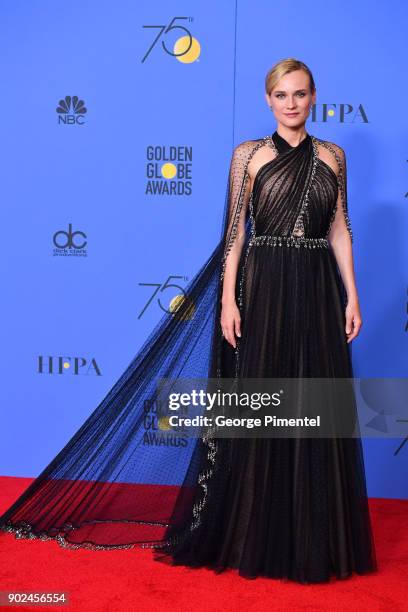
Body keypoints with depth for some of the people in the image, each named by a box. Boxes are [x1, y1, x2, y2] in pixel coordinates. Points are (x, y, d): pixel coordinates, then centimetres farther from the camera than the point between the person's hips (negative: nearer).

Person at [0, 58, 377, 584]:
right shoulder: (248, 154, 2)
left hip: (318, 292, 3)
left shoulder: (331, 156, 10)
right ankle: (252, 534, 16)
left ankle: (313, 535, 18)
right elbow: (235, 231, -1)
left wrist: (352, 296, 2)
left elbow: (340, 230, 9)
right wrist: (228, 300, -9)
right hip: (263, 288, -2)